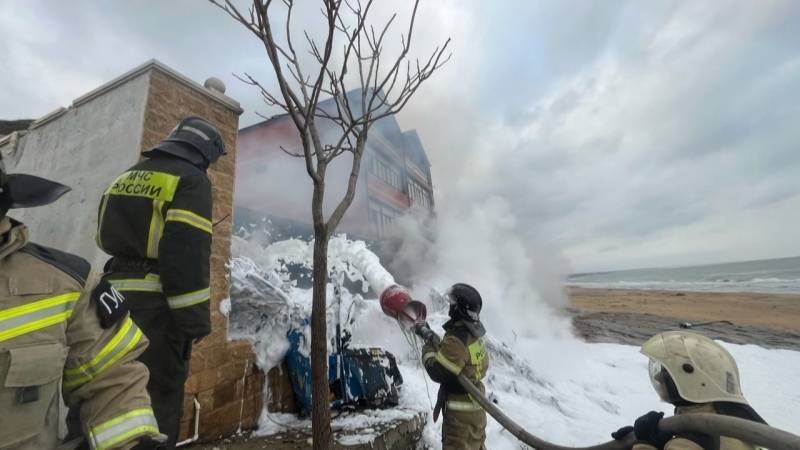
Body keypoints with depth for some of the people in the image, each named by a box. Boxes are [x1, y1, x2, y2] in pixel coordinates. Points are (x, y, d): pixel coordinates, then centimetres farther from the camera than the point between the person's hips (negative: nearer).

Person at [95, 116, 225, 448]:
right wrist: (196, 317, -16)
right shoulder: (191, 179, -8)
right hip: (155, 303, -8)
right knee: (158, 395, 1)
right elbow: (188, 253, -18)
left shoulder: (128, 177, 19)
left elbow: (107, 240, 20)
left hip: (116, 298, 8)